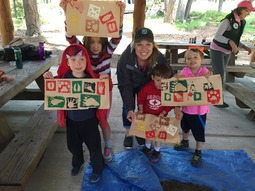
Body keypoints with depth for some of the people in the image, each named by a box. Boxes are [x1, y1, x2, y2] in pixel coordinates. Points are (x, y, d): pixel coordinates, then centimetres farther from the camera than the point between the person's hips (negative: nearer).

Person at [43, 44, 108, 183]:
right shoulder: (63, 77, -11)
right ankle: (77, 163, 57)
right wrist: (49, 80, -17)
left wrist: (104, 80, -27)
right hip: (71, 119, 3)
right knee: (73, 145, 25)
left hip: (89, 119, -3)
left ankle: (98, 169, 42)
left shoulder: (93, 78, -18)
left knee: (94, 146, 15)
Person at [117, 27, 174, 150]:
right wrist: (130, 108, -40)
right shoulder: (125, 59, -39)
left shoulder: (159, 58, -34)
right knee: (127, 108, 3)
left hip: (146, 85, 2)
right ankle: (128, 133, 29)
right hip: (129, 84, -1)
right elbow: (125, 86, -33)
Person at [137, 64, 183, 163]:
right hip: (147, 115, 2)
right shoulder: (146, 88, -21)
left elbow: (170, 104, -10)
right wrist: (141, 110, -8)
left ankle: (157, 151, 36)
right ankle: (147, 148, 45)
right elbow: (140, 98, -5)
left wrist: (163, 113, -17)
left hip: (160, 116, -2)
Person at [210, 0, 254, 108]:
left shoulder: (241, 22, 5)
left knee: (218, 74, 13)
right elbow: (217, 36, -24)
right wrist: (231, 42, -36)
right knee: (219, 75, -7)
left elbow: (235, 39, 12)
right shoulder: (228, 20, -19)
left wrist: (244, 47, -3)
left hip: (227, 52, 8)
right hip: (217, 50, -8)